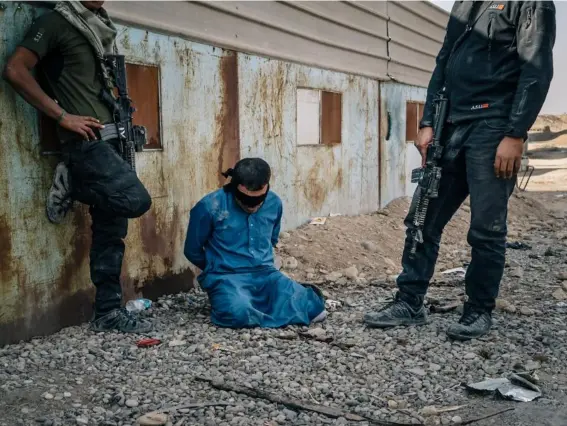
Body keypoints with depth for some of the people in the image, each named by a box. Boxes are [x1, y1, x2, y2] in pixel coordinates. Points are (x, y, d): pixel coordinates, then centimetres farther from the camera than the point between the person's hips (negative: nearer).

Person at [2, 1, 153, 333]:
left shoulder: (101, 28, 20)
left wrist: (122, 115, 12)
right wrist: (64, 116, -14)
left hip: (109, 140, 8)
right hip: (87, 141, -7)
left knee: (111, 230, 6)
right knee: (136, 200, -22)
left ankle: (108, 313, 13)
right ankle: (71, 184, 0)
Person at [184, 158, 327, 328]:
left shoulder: (274, 203, 3)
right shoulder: (210, 207, -11)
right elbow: (192, 251, 3)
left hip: (265, 274, 3)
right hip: (226, 277, -3)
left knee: (313, 309, -22)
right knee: (239, 313, -39)